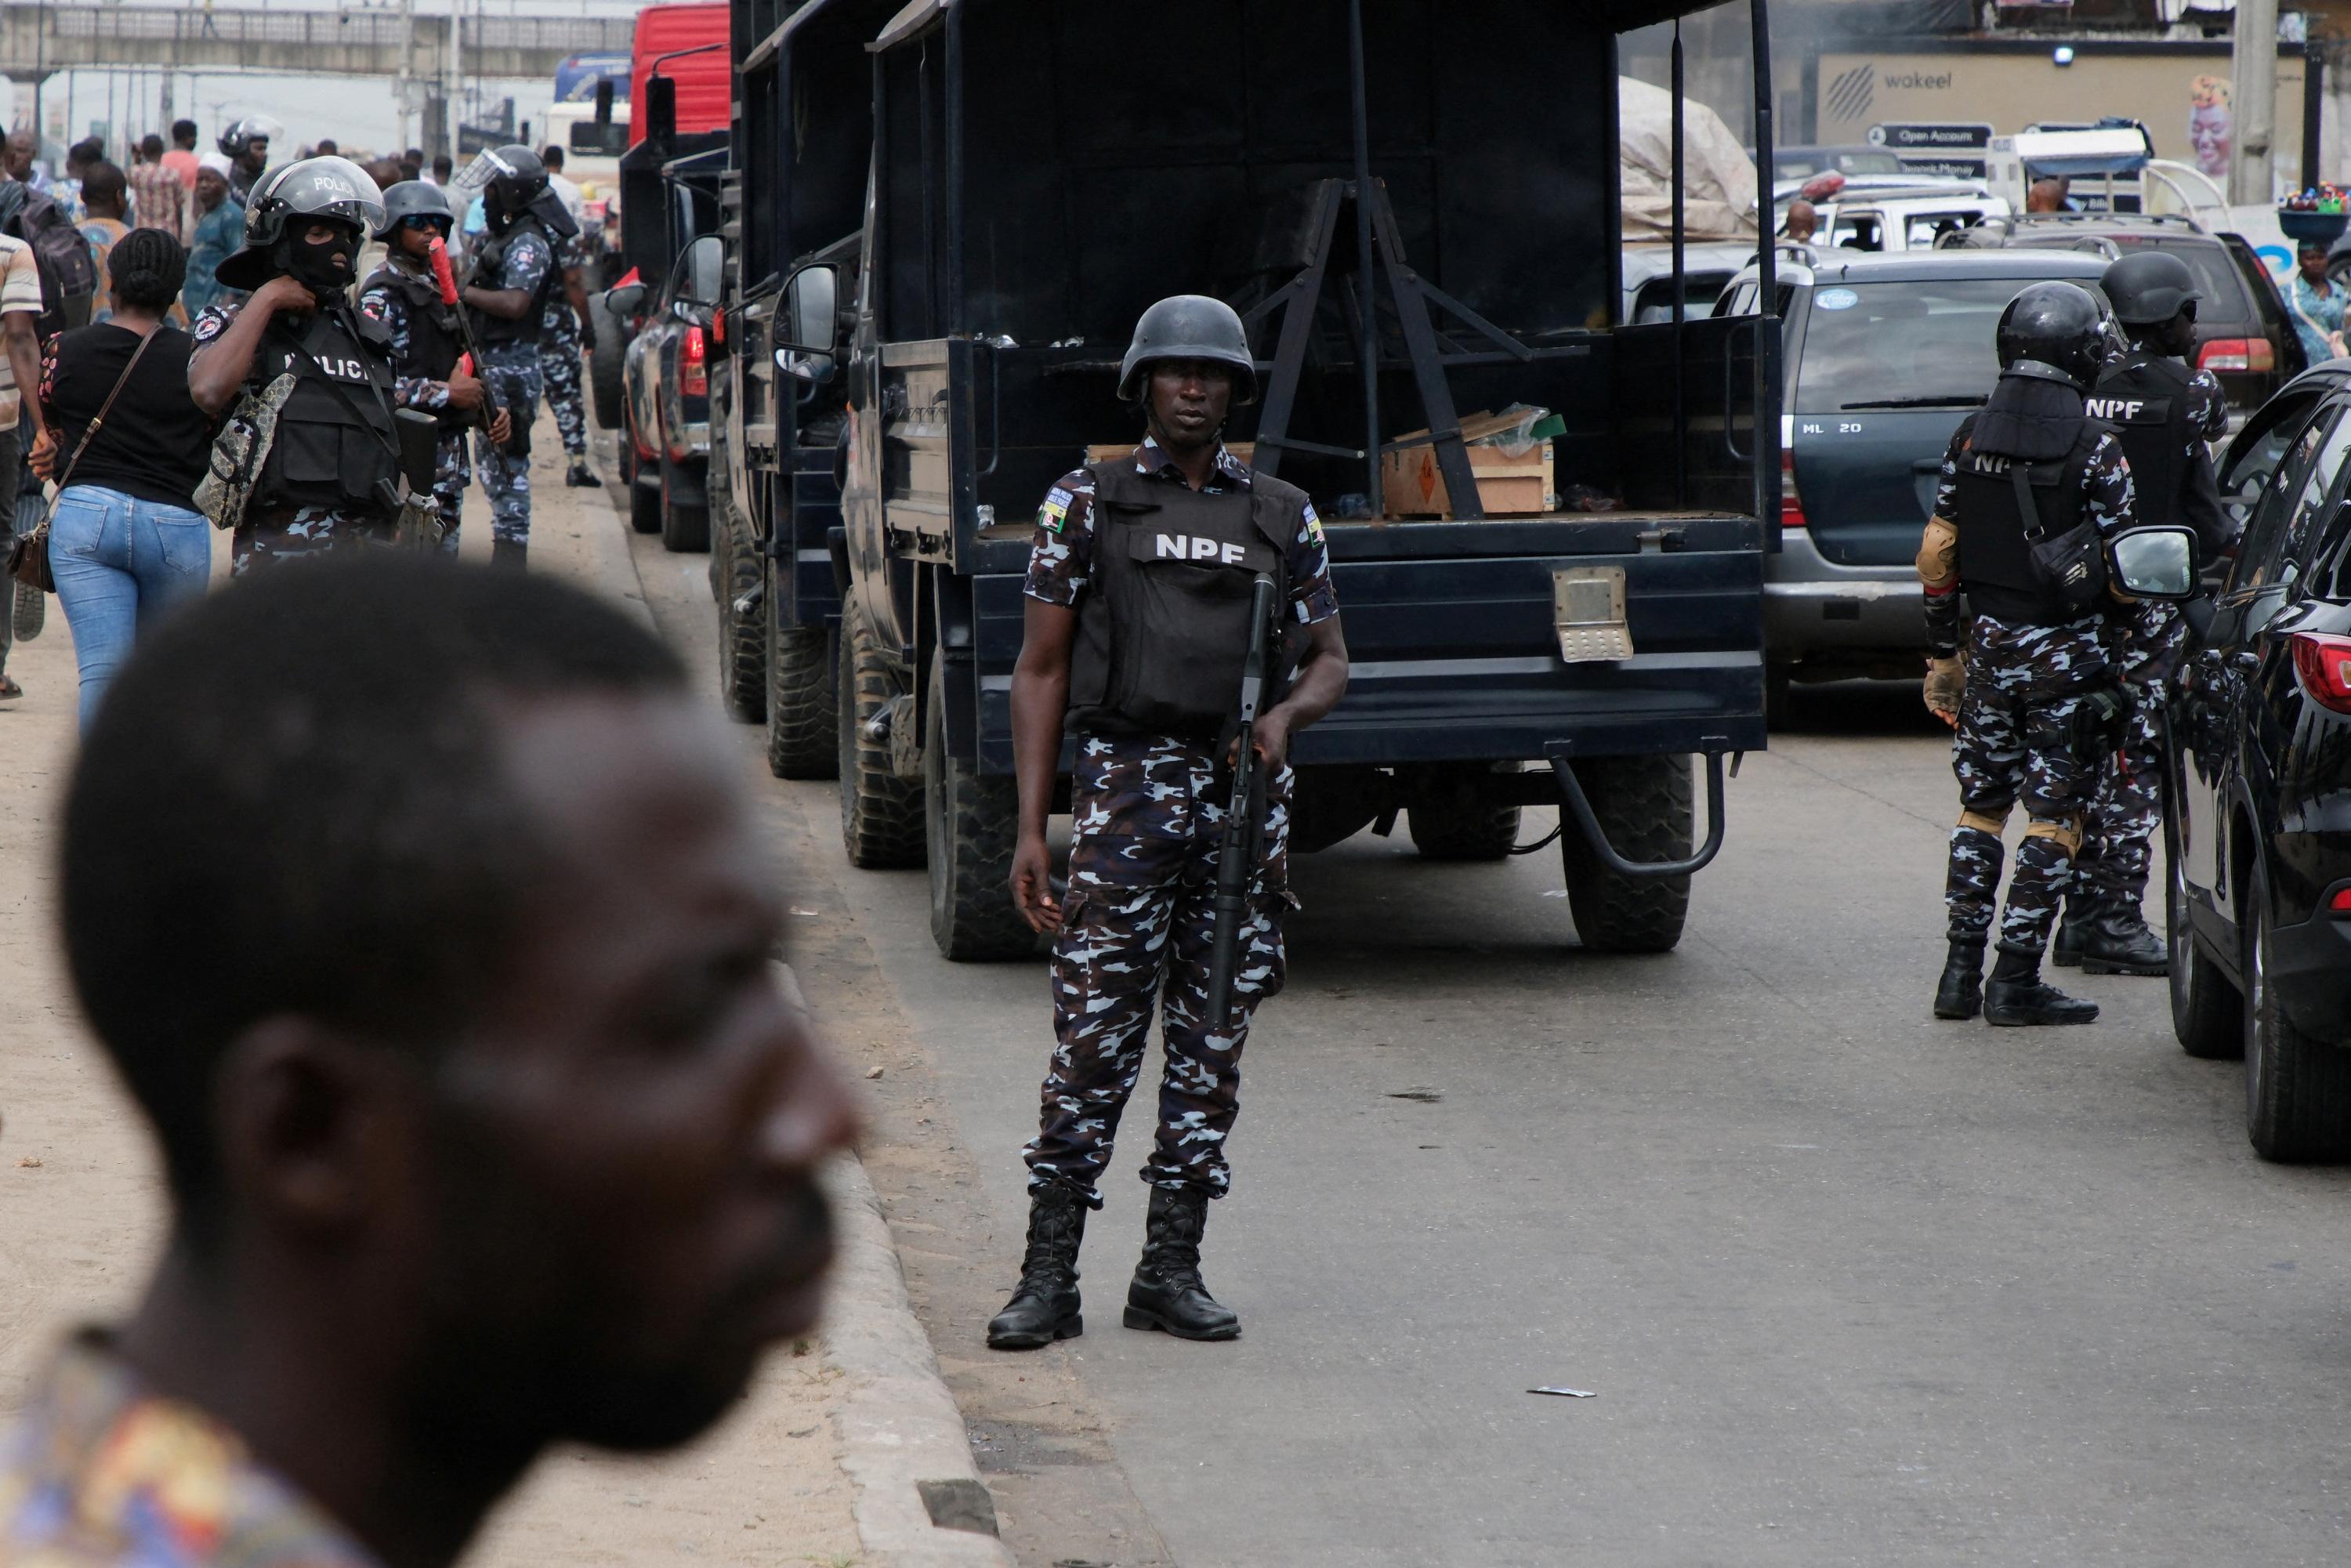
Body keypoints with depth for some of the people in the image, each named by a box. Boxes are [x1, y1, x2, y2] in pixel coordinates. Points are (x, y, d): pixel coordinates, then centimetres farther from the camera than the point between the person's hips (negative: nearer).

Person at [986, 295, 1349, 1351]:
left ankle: (1171, 1272, 12)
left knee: (1213, 1043, 5)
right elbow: (1041, 670, 4)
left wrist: (1286, 715, -8)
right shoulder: (1085, 503, 6)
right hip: (1127, 784, -3)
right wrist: (1030, 828, -4)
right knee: (1095, 1037, -7)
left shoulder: (1282, 515, 13)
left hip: (1246, 791, 3)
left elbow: (1330, 659, 17)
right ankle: (1048, 1279, -4)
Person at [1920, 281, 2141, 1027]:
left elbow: (1937, 550, 5)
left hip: (1986, 642, 5)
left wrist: (1942, 650, 12)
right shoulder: (2092, 445, -12)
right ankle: (2015, 981, -2)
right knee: (2054, 818, 1)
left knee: (1980, 808, 14)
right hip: (2063, 652, -5)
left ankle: (1962, 971, 11)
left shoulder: (1971, 435, 3)